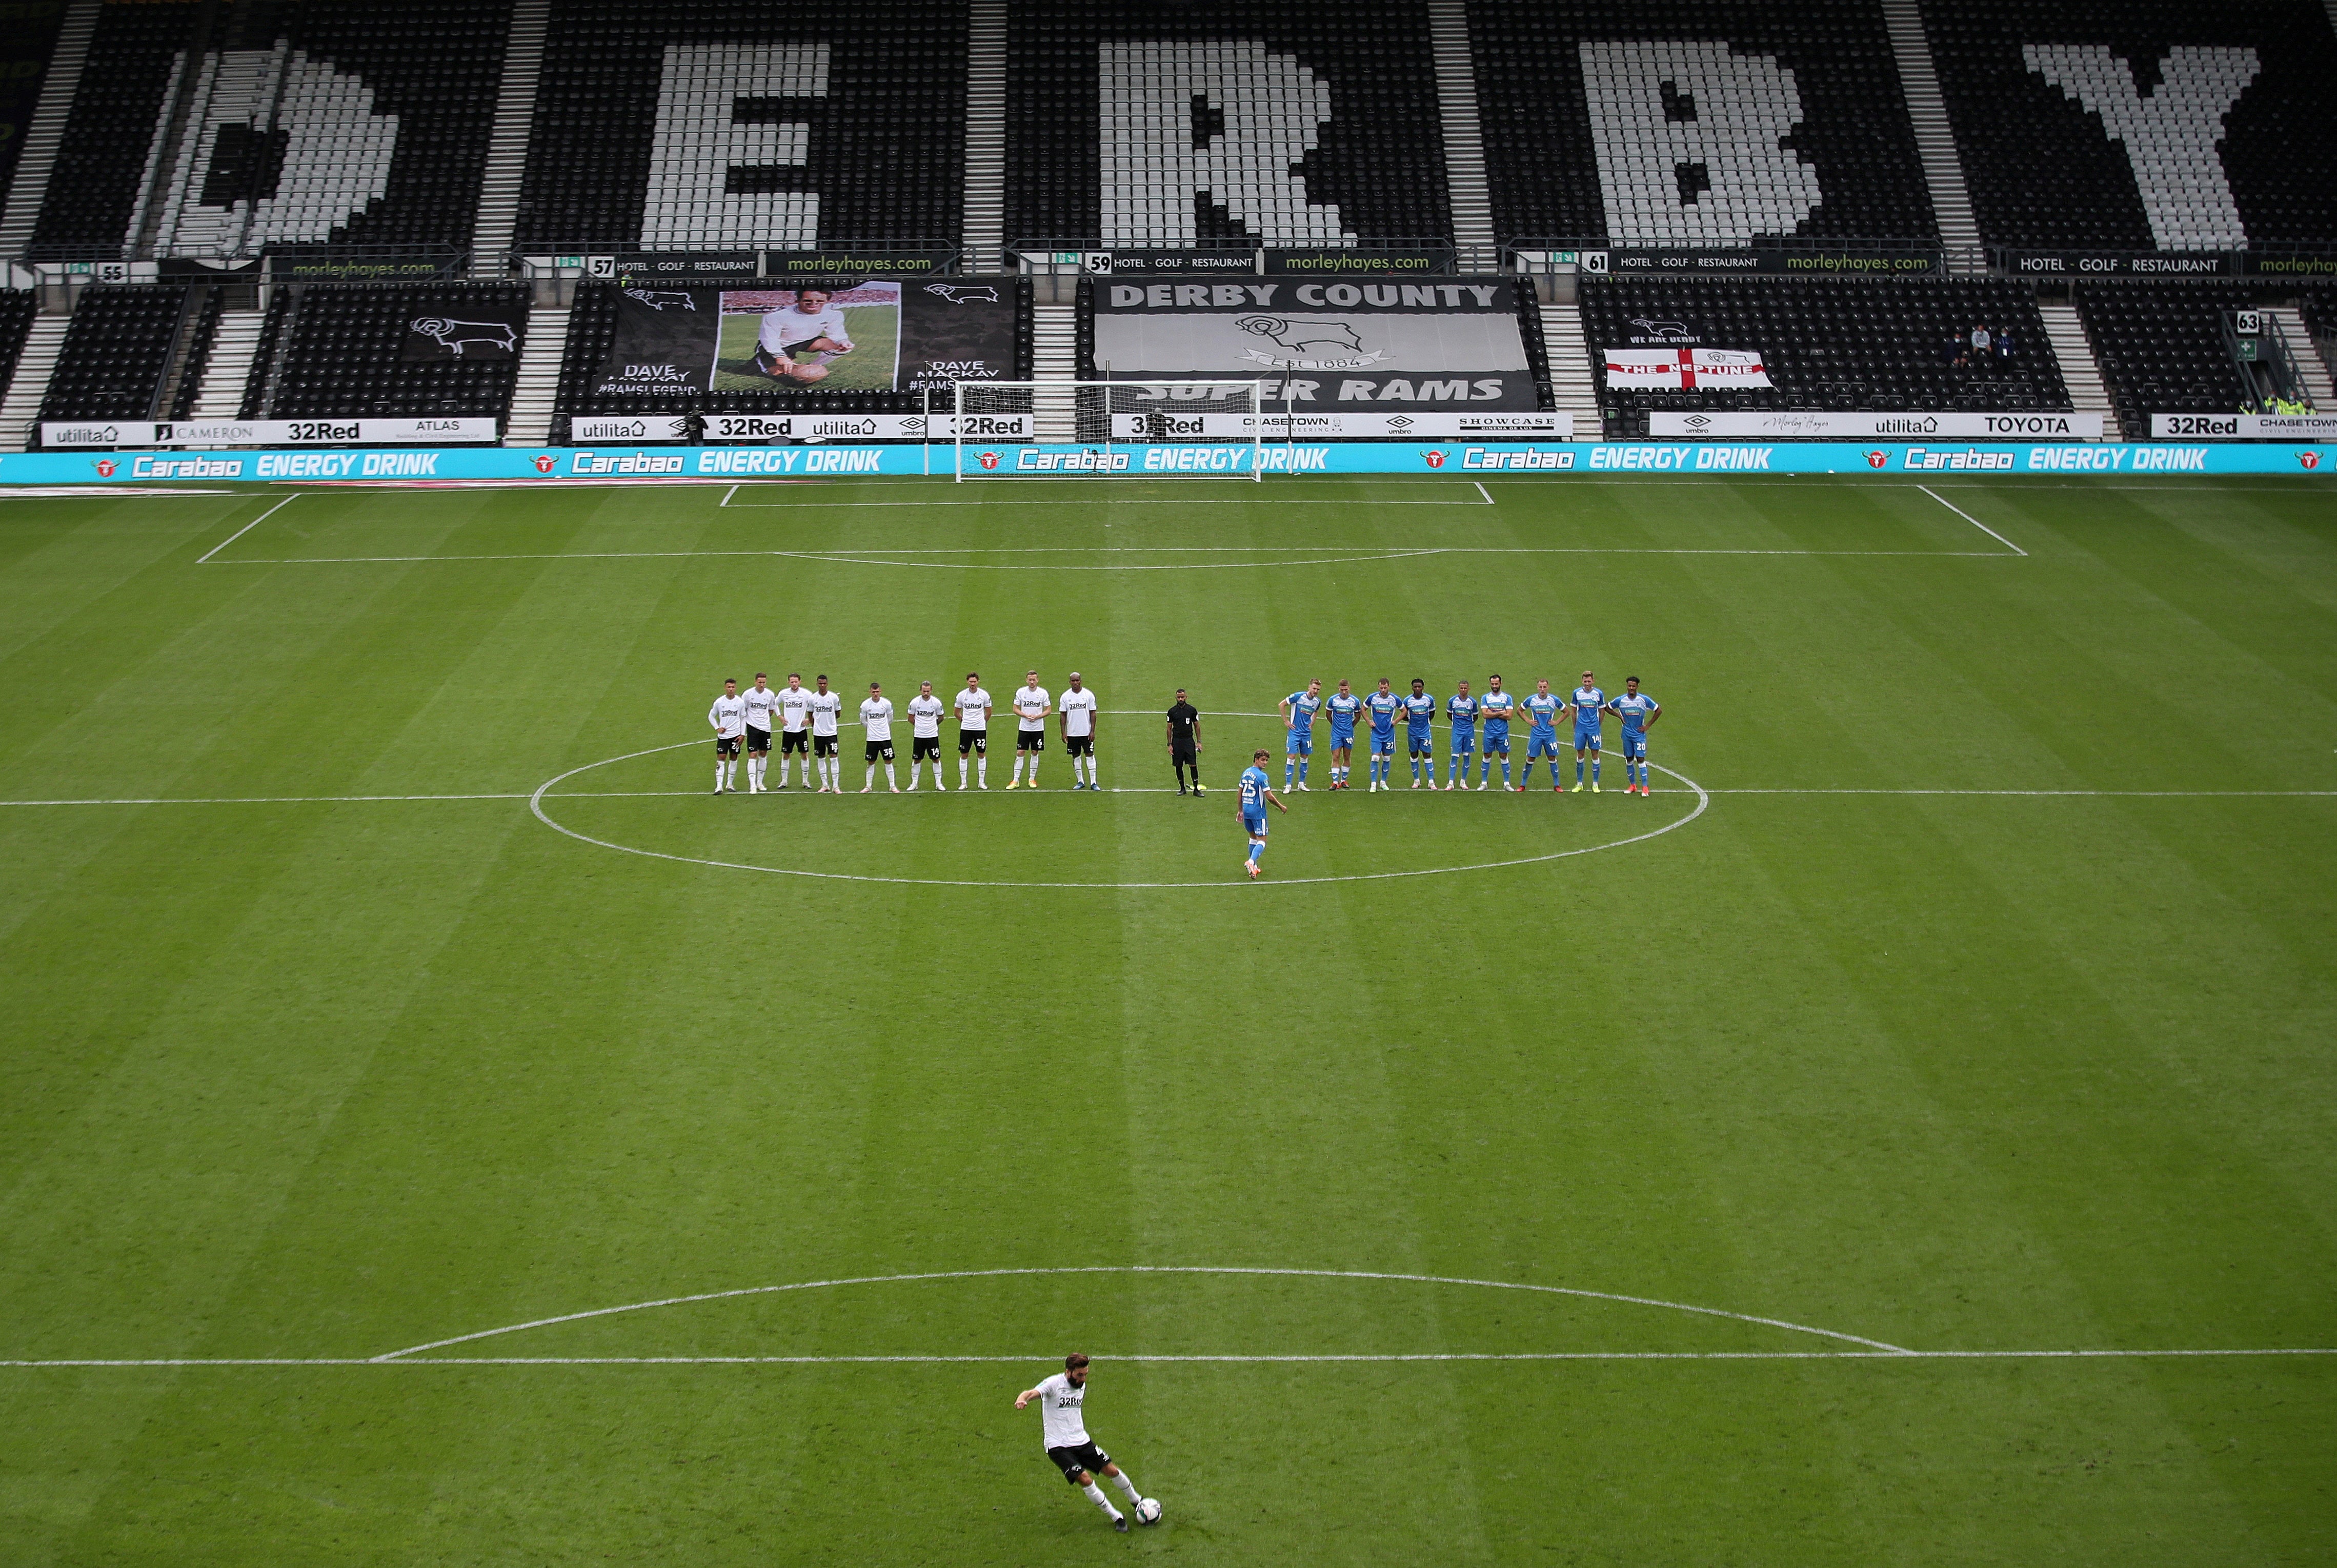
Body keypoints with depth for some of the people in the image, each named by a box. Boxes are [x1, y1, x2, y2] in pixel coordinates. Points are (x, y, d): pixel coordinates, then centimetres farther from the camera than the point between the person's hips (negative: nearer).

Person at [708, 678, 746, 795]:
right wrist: (717, 728, -2)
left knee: (734, 758, 8)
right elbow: (711, 716, 10)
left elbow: (743, 718, 7)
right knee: (721, 759, -7)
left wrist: (743, 734, 2)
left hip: (736, 735, 1)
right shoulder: (719, 702, -3)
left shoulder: (740, 702, -2)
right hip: (723, 735, -1)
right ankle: (719, 786, -10)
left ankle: (730, 784, 20)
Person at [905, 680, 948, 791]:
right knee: (916, 760, 5)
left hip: (933, 735, 0)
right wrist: (919, 725, 8)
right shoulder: (914, 702, -5)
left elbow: (941, 717, 11)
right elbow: (911, 718, 9)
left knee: (936, 759, 3)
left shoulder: (937, 702, -5)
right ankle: (914, 784, 16)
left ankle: (938, 783, 13)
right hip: (918, 736, 0)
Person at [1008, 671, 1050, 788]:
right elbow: (1015, 709, 2)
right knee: (1020, 753, -3)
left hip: (1038, 729, 0)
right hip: (1024, 728, 0)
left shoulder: (1043, 693, -3)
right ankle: (1016, 781, 0)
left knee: (1035, 753, 7)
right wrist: (1026, 716, -15)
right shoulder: (1020, 692, -3)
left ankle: (1033, 779, 18)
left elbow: (1048, 710, 1)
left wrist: (1037, 717, -15)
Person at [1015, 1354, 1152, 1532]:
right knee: (1085, 1479, -19)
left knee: (1112, 1470, 5)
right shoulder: (1053, 1384, -17)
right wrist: (1022, 1399, -57)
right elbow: (1032, 1393, -35)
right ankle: (1116, 1517, -2)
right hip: (1058, 1446, -6)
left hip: (1082, 1441, 6)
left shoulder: (1082, 1386, 6)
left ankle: (1136, 1501, 32)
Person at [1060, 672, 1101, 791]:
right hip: (1072, 733, 2)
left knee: (1090, 755, -3)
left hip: (1086, 732, -2)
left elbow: (1093, 714, 1)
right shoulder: (1065, 696, 2)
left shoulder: (1089, 695, -1)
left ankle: (1093, 782, -1)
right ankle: (1080, 781, 16)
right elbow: (1063, 715, 5)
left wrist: (1092, 731, -6)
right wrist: (1063, 732, -2)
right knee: (1076, 757, 7)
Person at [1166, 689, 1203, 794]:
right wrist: (1169, 744, 1)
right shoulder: (1172, 711, 3)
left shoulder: (1192, 710, 3)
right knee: (1179, 766, 5)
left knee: (1193, 765, -6)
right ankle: (1182, 788, 17)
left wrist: (1199, 742, 2)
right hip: (1177, 741, 1)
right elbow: (1169, 728, 6)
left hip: (1189, 741, -1)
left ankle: (1196, 789, -1)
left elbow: (1197, 726, 8)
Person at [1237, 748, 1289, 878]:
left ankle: (1253, 866, 25)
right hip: (1258, 812, -8)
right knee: (1262, 841, -4)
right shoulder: (1262, 776, -16)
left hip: (1246, 810, 8)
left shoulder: (1246, 773, 7)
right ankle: (1251, 862, -26)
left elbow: (1240, 793, 15)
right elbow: (1270, 797, -16)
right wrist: (1281, 807, -2)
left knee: (1253, 838, 21)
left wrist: (1240, 810, 24)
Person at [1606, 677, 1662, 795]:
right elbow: (1608, 708, 13)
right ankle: (1632, 785, 16)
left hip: (1639, 734, -2)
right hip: (1627, 735, 2)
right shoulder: (1620, 700, -3)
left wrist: (1648, 725, -2)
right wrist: (1620, 716, 0)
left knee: (1640, 759, -7)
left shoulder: (1644, 699, -8)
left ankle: (1645, 787, -5)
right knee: (1629, 760, 6)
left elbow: (1659, 711, 1)